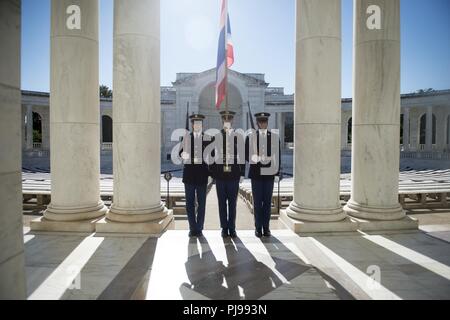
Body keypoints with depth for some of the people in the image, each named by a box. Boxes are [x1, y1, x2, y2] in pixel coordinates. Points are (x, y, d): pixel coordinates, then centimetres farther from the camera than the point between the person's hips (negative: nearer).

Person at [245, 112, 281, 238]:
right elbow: (246, 155, 4)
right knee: (257, 202, 3)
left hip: (269, 173, 1)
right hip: (256, 173, -1)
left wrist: (277, 170, 1)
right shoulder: (250, 137, 4)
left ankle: (266, 228, 15)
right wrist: (255, 160, -12)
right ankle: (258, 228, 13)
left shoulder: (275, 137, 7)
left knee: (267, 201, 6)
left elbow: (278, 155, 8)